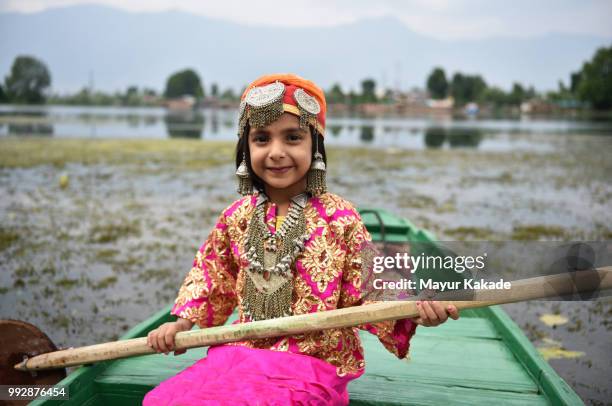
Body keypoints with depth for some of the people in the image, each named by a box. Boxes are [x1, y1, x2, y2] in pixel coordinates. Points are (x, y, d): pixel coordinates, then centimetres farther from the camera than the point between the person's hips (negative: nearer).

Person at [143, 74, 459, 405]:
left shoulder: (339, 217, -10)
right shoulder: (237, 216, 3)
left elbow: (365, 289, -8)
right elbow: (212, 276, 16)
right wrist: (183, 322, 6)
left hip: (312, 361, -4)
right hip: (241, 351, 5)